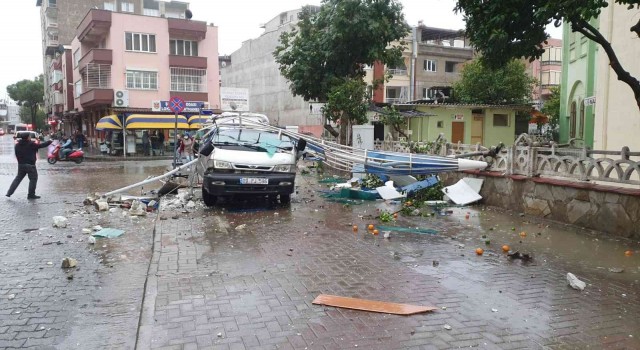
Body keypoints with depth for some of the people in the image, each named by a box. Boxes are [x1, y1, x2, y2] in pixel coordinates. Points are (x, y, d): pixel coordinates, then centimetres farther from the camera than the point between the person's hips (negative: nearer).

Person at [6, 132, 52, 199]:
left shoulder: (17, 145, 7)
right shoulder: (31, 144, -12)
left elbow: (17, 155, 13)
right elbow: (41, 145, -5)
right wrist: (50, 141, 7)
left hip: (20, 164, 7)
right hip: (30, 165, -7)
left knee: (18, 178, 17)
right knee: (33, 179, 4)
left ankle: (9, 193, 13)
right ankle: (31, 195, 5)